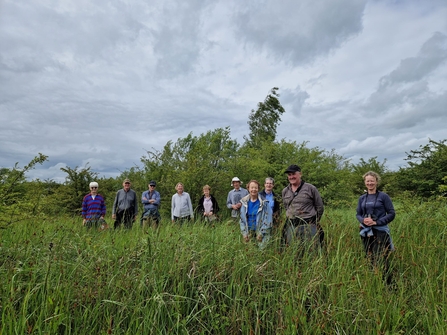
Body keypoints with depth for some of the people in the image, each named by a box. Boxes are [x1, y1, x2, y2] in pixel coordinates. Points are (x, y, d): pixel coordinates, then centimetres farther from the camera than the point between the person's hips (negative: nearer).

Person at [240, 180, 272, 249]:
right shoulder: (244, 202, 2)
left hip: (261, 231, -3)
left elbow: (267, 218, -9)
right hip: (249, 231, 3)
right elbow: (242, 219, 7)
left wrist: (261, 233, -10)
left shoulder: (263, 202, -8)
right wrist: (244, 233, 1)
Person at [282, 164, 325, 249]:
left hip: (308, 225, -4)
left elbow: (320, 208, 4)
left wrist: (313, 222, 10)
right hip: (291, 226, 4)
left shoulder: (310, 188, -4)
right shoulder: (285, 191, 9)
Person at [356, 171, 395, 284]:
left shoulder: (383, 196, -3)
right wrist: (363, 220, -11)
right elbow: (358, 214, 12)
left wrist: (376, 222, -15)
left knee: (381, 260, -9)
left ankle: (387, 283, 5)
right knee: (370, 259, 12)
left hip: (380, 231, -4)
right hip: (366, 232, 4)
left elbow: (391, 214, -4)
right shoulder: (362, 198, 9)